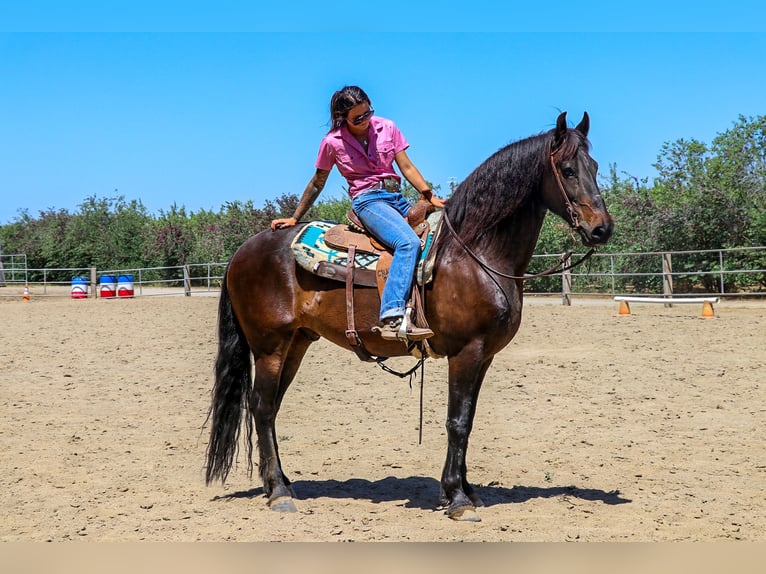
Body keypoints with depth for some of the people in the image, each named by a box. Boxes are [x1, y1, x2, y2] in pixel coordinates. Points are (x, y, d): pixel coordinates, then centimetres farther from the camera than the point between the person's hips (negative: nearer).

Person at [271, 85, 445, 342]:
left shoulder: (387, 128, 6)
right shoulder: (333, 142, -2)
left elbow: (407, 167, 7)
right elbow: (317, 184, 8)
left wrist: (430, 196, -4)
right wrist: (294, 218, 11)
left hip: (396, 198, 6)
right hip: (367, 200, -6)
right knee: (409, 242, -33)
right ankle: (393, 318, -47)